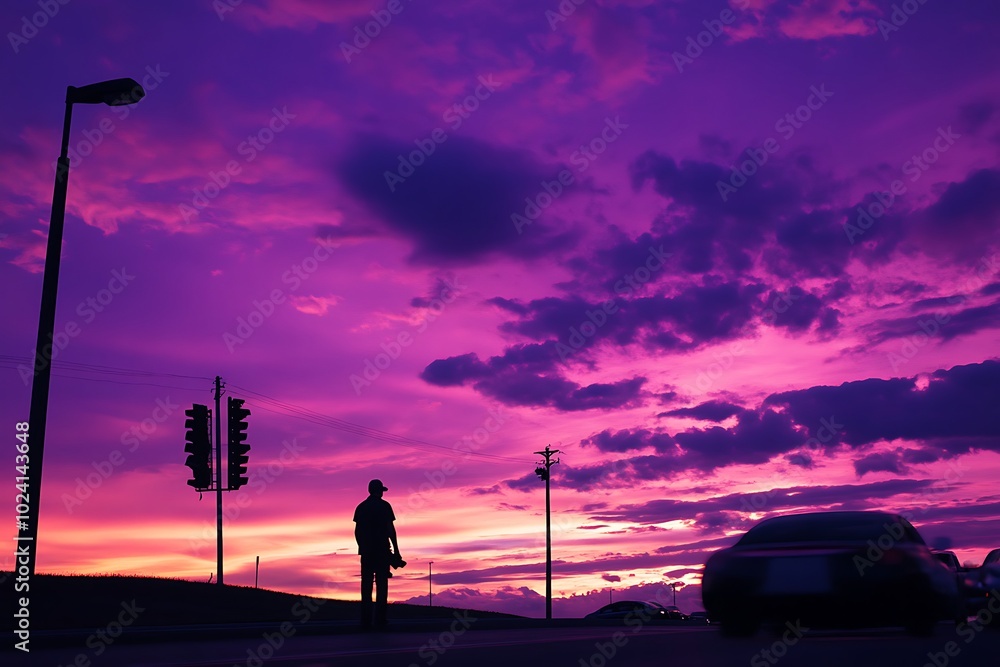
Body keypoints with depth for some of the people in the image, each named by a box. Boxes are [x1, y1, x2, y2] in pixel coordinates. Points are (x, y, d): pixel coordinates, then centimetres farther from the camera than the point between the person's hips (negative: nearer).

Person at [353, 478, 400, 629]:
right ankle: (380, 619, -5)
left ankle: (366, 621, 2)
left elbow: (357, 531, 8)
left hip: (366, 550, 4)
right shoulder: (384, 505, -2)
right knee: (381, 584, -1)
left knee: (366, 584, 5)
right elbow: (390, 529, -6)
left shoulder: (361, 507, 9)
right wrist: (396, 550, -2)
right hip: (382, 550, -3)